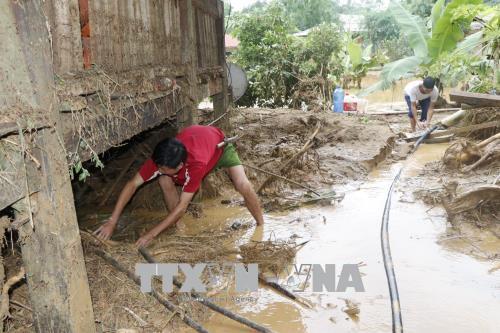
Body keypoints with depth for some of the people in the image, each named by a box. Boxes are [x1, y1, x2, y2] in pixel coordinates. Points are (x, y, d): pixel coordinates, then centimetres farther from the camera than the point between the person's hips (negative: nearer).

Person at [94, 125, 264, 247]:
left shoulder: (197, 164, -48)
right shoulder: (162, 158, -36)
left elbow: (182, 206, -42)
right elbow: (133, 184, -30)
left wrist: (151, 234, -41)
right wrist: (112, 222, -34)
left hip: (219, 145, -4)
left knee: (243, 185, -24)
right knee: (164, 182, -18)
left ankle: (262, 227, -1)